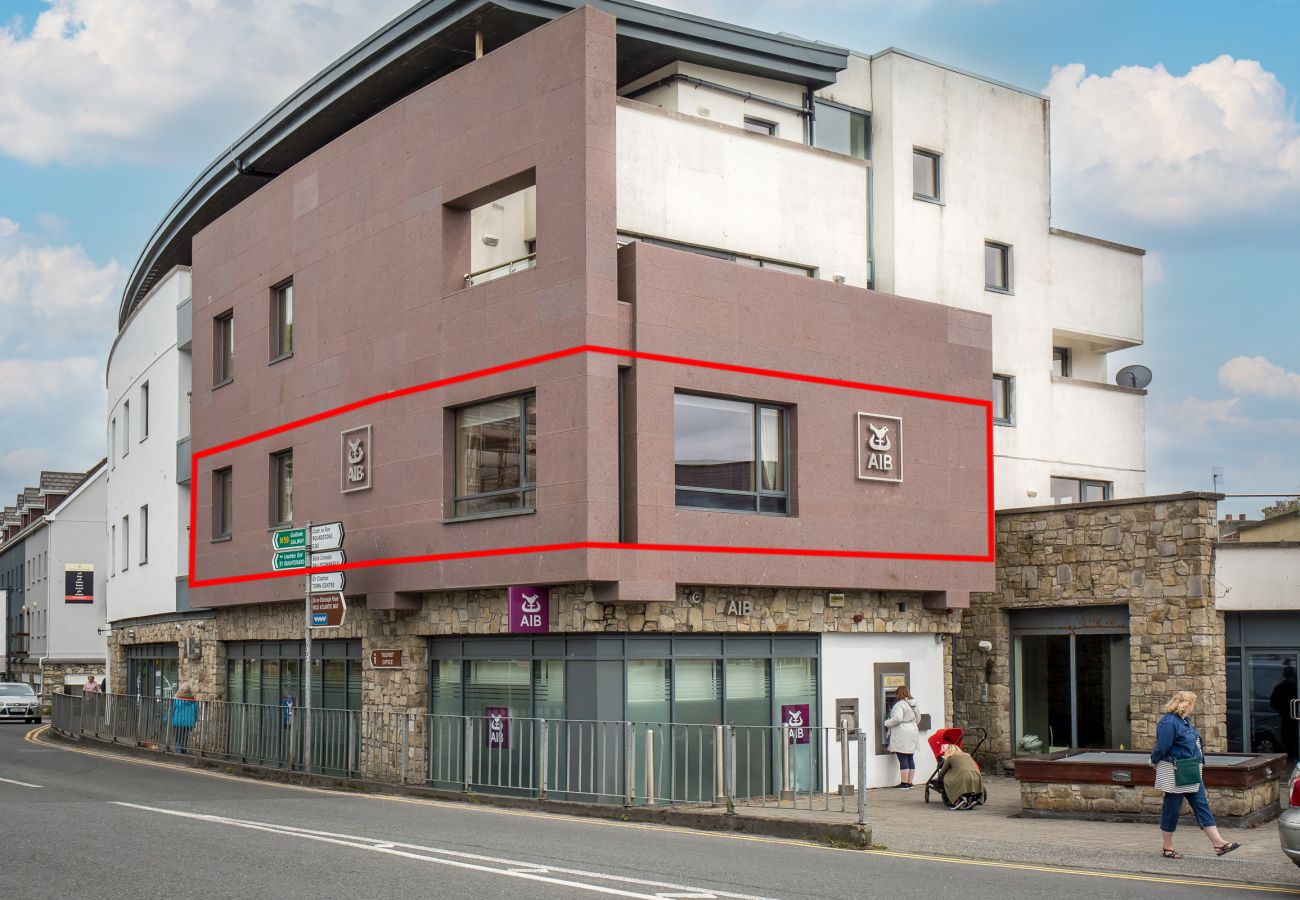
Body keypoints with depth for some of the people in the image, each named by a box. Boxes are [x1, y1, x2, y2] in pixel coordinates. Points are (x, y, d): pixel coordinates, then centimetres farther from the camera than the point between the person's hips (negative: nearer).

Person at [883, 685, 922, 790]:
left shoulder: (900, 705, -13)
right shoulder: (915, 704, 13)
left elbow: (897, 719, -23)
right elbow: (918, 719, 19)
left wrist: (886, 723, -9)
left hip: (902, 735, -8)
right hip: (913, 734, 8)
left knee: (903, 759, -5)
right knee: (910, 759, 10)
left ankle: (904, 783, -5)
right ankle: (909, 783, 13)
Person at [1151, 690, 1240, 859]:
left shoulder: (1185, 721, 12)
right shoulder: (1169, 722, -20)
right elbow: (1162, 748, -20)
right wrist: (1155, 763, -5)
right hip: (1175, 774, -9)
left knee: (1202, 805, 6)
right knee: (1171, 809, 1)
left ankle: (1218, 843, 5)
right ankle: (1168, 849, 12)